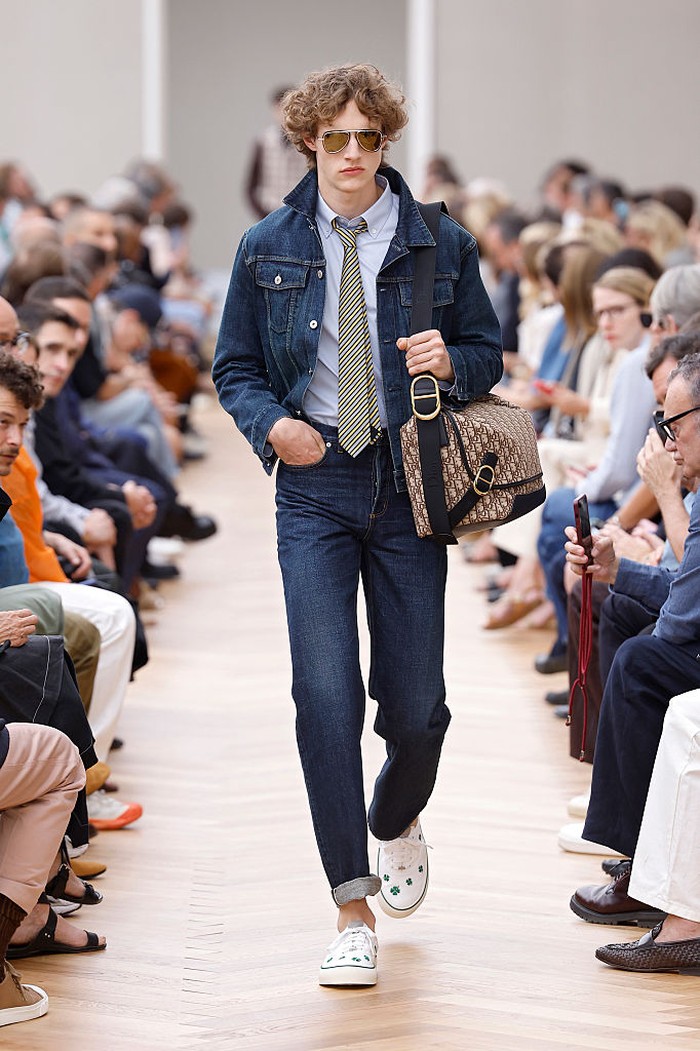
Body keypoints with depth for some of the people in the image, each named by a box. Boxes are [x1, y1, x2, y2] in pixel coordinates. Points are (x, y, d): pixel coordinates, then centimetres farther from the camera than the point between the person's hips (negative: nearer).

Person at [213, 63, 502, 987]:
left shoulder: (439, 243, 4)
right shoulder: (267, 249, 5)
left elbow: (489, 354, 11)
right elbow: (234, 368, 12)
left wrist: (450, 362, -12)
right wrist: (272, 422, -9)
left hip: (409, 488, 0)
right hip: (315, 487, 0)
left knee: (416, 704, 2)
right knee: (325, 691, -13)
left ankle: (396, 821, 38)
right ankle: (354, 910, -8)